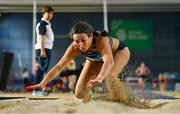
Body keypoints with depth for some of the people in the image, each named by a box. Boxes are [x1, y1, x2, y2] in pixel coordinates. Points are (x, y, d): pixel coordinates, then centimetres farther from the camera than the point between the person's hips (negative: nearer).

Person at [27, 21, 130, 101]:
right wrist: (43, 83, -41)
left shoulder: (101, 40, -45)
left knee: (109, 75, -38)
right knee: (80, 94, -4)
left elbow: (109, 61, -61)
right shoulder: (74, 48, -32)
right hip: (96, 59, 5)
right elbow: (58, 67, -28)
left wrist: (99, 78, -80)